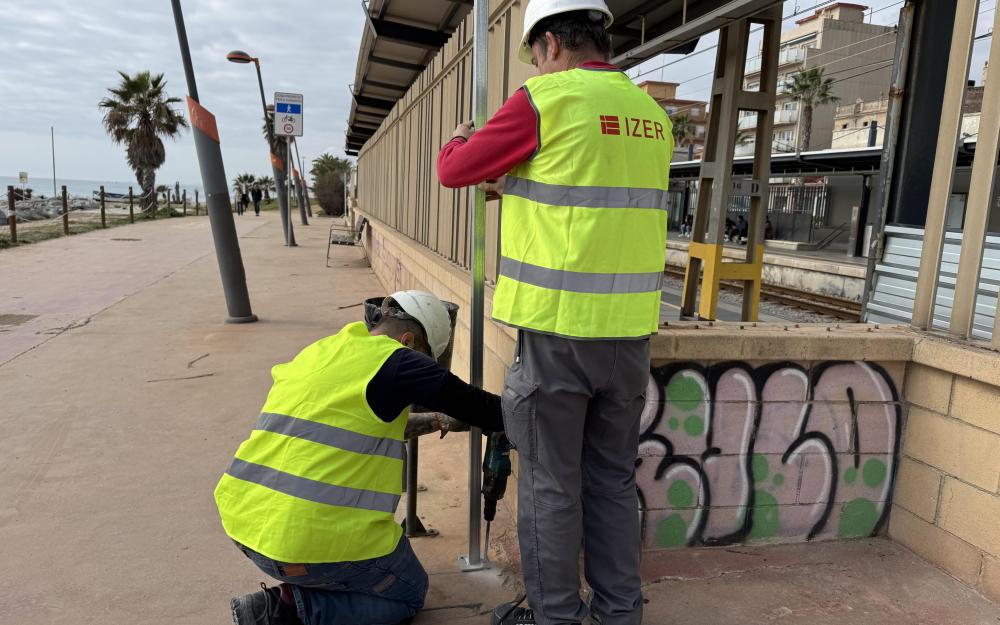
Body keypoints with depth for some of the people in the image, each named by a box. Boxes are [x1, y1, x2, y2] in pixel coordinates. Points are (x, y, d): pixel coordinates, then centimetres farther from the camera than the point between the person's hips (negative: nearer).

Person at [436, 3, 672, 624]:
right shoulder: (652, 114, 11)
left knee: (551, 483, 8)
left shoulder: (544, 101, -8)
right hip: (629, 330, 6)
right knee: (613, 479, 18)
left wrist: (461, 140, 23)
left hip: (557, 329, -6)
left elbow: (453, 171, 1)